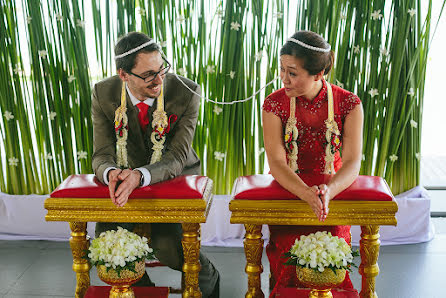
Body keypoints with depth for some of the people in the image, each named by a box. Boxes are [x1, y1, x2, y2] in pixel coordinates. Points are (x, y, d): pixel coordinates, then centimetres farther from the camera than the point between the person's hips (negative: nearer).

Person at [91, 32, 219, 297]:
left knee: (168, 246, -24)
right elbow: (102, 155, -11)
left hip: (175, 179, -3)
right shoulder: (104, 94, -12)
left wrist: (140, 176, -42)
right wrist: (111, 173, -38)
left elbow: (177, 159, -22)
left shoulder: (186, 92, -20)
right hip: (125, 182, 3)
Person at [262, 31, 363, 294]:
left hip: (333, 195, 0)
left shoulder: (348, 103, -6)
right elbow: (276, 162, -15)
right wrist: (307, 193, -34)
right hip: (288, 193, 0)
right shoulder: (275, 104, -6)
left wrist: (329, 191, -35)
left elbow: (352, 162, -13)